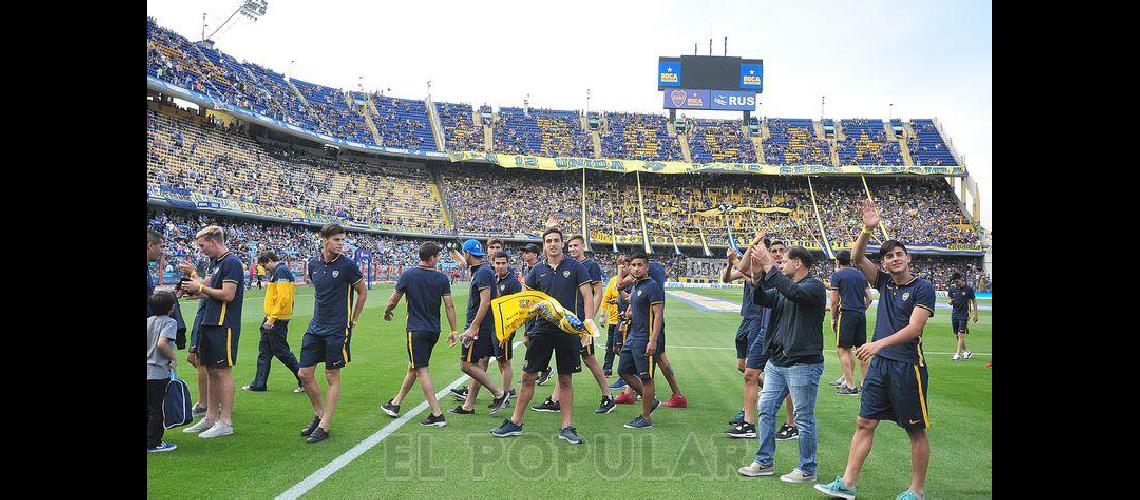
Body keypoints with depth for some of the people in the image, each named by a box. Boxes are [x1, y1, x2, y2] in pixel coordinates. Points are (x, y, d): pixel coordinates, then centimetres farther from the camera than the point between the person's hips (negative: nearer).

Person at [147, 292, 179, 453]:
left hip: (148, 371, 7)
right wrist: (172, 357, -12)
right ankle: (153, 443, 6)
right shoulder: (170, 322, -11)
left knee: (149, 408, 16)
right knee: (157, 409, 1)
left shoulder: (148, 321, 10)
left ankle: (151, 441, 23)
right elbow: (162, 343, -25)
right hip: (159, 373, -7)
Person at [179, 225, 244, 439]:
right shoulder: (216, 262, 17)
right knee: (211, 371, 13)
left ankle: (225, 422, 2)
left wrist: (201, 288, -10)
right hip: (210, 323, 9)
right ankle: (210, 418, 21)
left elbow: (227, 295, -19)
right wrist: (195, 287, 7)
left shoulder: (231, 262, -13)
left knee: (223, 371, -5)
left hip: (224, 325, -9)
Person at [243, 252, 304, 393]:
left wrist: (271, 319, -23)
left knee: (281, 351, -4)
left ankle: (304, 381, 3)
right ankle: (259, 384, 21)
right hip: (272, 319, 10)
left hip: (277, 320, -10)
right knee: (264, 352, 14)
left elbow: (283, 298, -24)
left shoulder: (281, 271, -15)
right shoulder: (279, 271, 17)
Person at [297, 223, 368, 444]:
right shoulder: (313, 263, 4)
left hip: (338, 330, -5)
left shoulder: (348, 265, -10)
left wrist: (352, 320, 3)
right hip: (315, 327, 5)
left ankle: (324, 426, 11)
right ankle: (319, 414, 26)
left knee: (332, 377, 2)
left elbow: (362, 292, 0)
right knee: (304, 373, 5)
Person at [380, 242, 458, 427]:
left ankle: (437, 415, -8)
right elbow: (449, 306, -4)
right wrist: (453, 331, 3)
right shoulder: (442, 278, -3)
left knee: (422, 371, -4)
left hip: (416, 330, -5)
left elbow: (393, 301, 0)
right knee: (413, 366, 18)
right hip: (434, 330, 5)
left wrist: (386, 313, 22)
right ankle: (395, 404, 33)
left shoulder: (408, 275, -8)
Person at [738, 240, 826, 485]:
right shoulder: (782, 287, 15)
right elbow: (760, 299, 6)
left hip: (803, 363, -8)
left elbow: (793, 292, -28)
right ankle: (764, 462, 22)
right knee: (766, 410, 11)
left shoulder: (815, 286, -9)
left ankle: (807, 469, 15)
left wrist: (768, 267, -27)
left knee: (804, 419, 2)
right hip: (776, 362, 8)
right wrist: (757, 273, -7)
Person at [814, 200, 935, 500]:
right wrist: (868, 229, -10)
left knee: (916, 431, 6)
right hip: (879, 364, 6)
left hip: (907, 366, -6)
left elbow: (913, 328, -16)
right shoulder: (884, 281, 10)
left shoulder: (923, 288, -7)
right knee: (864, 424, 5)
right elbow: (857, 259, 3)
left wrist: (879, 343, -27)